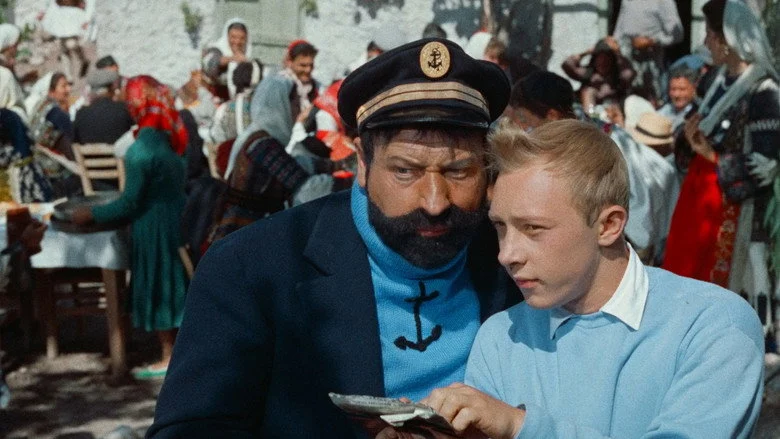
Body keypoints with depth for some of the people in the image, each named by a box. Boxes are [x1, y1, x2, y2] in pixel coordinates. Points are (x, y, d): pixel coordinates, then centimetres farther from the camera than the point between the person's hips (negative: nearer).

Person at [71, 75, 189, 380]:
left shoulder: (140, 149, -20)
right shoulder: (168, 137, 2)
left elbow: (130, 204, -17)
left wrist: (91, 214, -6)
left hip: (154, 227, -8)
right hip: (176, 218, 8)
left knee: (157, 288, 4)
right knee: (173, 285, 17)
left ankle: (169, 359, 12)